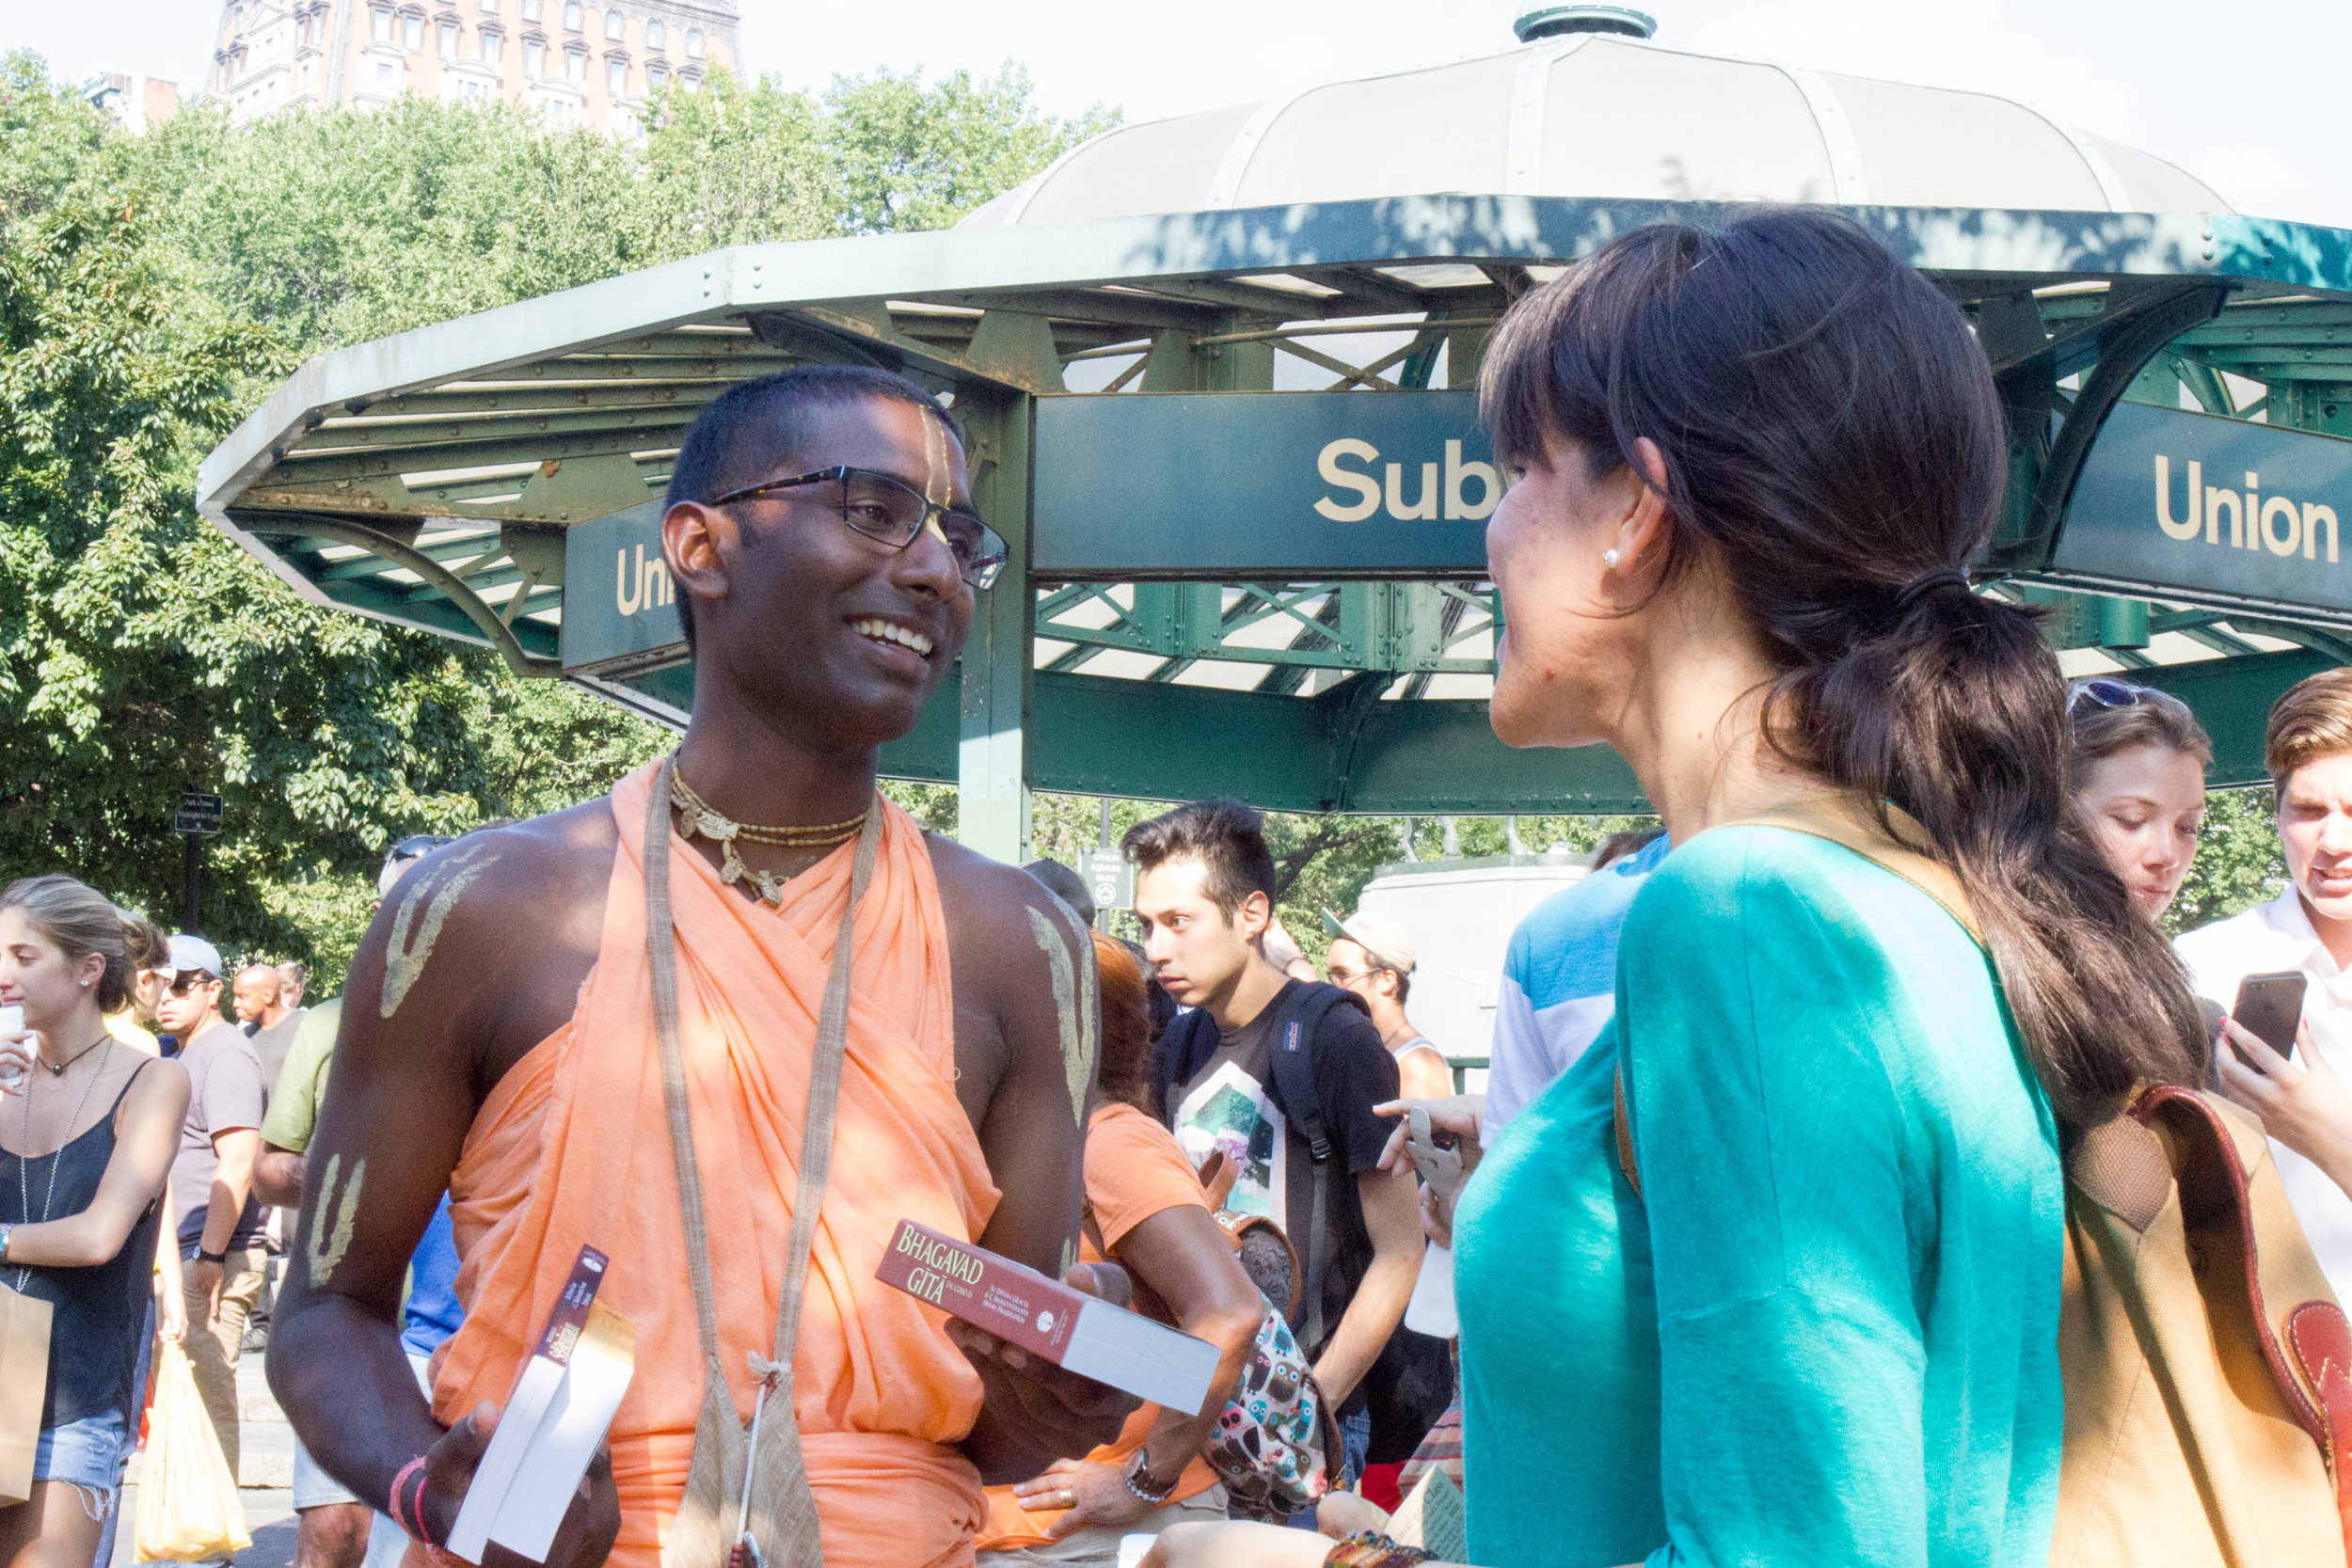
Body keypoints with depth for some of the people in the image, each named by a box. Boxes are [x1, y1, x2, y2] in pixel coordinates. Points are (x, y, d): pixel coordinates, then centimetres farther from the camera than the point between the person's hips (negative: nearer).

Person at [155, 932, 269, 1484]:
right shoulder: (184, 1056, 21)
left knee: (206, 1402, -9)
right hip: (180, 1257, 10)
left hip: (212, 1257, -10)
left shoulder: (225, 1053, -10)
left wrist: (211, 1254, -22)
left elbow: (237, 1163, -20)